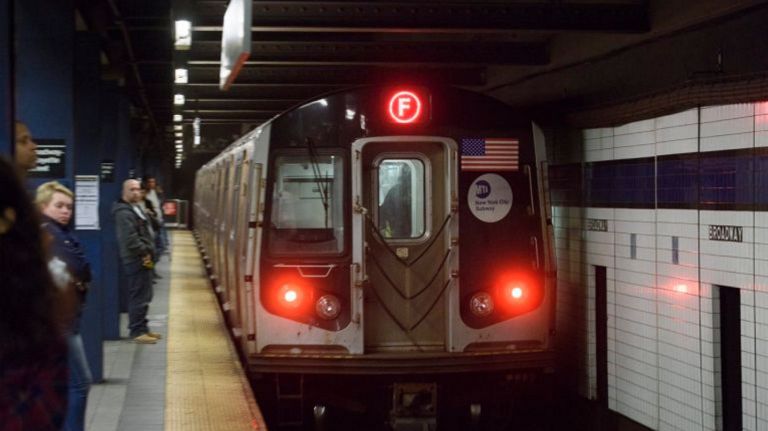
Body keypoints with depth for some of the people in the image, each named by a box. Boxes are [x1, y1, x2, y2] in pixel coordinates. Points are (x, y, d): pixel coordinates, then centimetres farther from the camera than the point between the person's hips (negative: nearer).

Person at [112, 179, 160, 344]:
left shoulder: (136, 209, 17)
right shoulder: (124, 213, -17)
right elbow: (130, 239, -26)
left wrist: (148, 252, 13)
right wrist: (144, 252, -17)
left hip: (143, 259, 11)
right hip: (136, 261, -11)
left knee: (144, 296, 17)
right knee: (139, 297, -7)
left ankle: (142, 328, 25)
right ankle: (137, 331, -2)